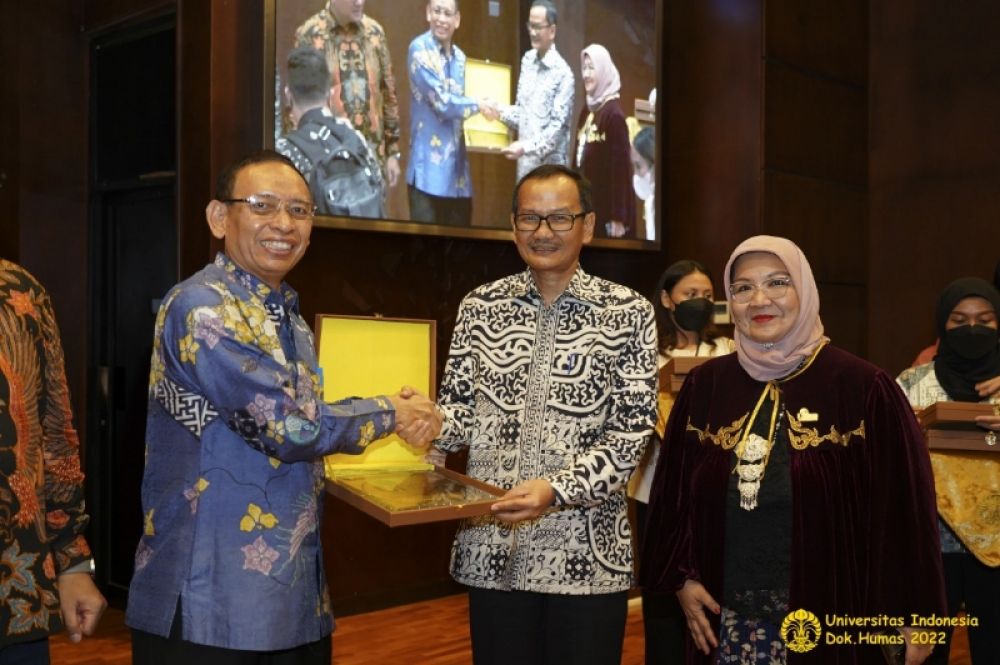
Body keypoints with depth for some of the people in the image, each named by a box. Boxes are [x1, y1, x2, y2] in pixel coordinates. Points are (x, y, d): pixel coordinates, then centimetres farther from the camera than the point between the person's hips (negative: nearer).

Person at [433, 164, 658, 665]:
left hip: (587, 550, -2)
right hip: (492, 547, 2)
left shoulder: (627, 313, -3)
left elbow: (631, 433, -8)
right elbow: (461, 409, 5)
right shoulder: (480, 307, 5)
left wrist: (556, 488, -21)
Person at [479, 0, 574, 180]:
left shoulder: (562, 73, -13)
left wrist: (526, 147, -25)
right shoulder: (527, 61, 9)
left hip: (549, 167, -7)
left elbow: (558, 126, -16)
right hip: (525, 164, 7)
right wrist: (500, 111, -2)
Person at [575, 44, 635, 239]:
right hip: (586, 204, 8)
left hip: (608, 207, -8)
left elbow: (621, 166, -17)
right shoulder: (586, 111, 11)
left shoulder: (613, 113, -13)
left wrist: (618, 217, -20)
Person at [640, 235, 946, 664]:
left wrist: (913, 616, -5)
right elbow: (673, 490, 8)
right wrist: (681, 578, 1)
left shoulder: (864, 388, -9)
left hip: (831, 623, -3)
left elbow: (902, 507, -6)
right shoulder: (705, 385, 2)